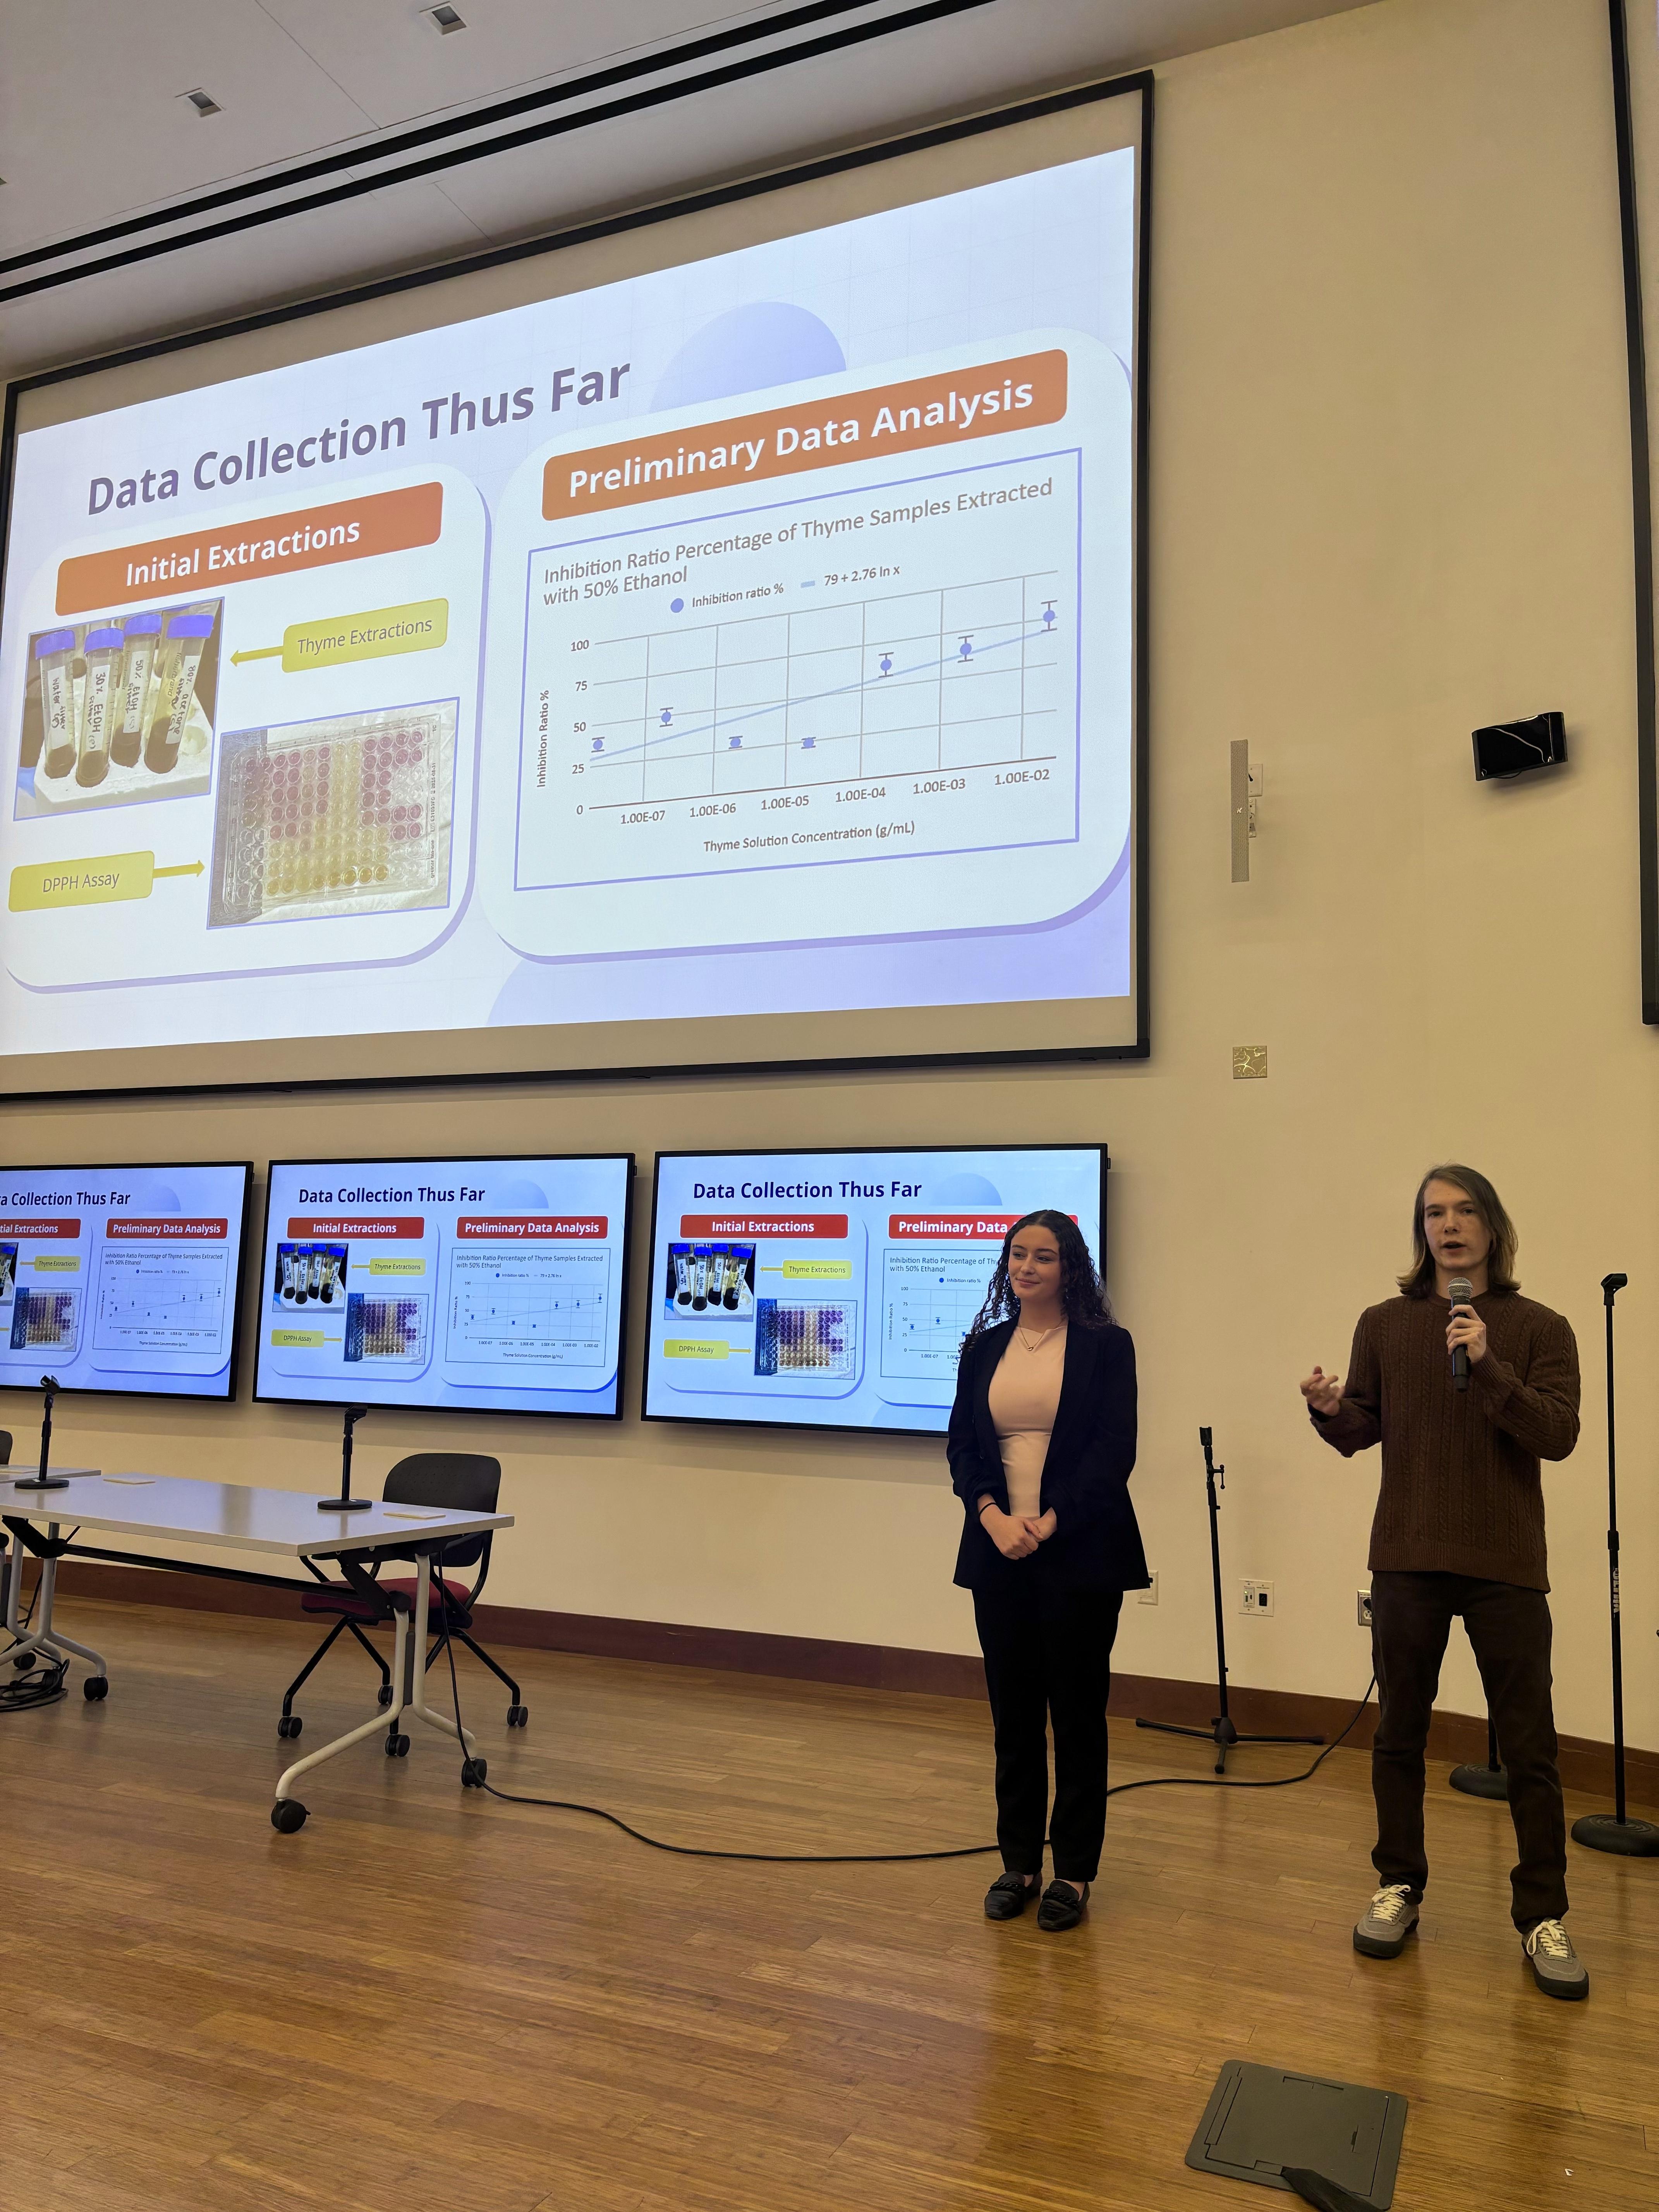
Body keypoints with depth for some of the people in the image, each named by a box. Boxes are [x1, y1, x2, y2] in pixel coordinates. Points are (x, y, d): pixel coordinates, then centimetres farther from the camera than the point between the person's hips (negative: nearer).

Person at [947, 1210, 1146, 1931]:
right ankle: (1019, 1863, 23)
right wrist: (995, 1516, -11)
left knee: (1077, 1711, 5)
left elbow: (1114, 1450, -8)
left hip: (1078, 1553, -3)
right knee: (1013, 1713, 10)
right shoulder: (983, 1348, 10)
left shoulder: (1105, 1345, -2)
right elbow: (961, 1444, 5)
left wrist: (1050, 1523, -16)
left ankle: (1074, 1871, 18)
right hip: (999, 1554, 4)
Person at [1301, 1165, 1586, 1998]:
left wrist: (1489, 1366, -23)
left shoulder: (1538, 1328, -1)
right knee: (1400, 1732, 12)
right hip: (1408, 1559, 2)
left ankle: (1543, 1916, 18)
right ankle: (1398, 1888, 26)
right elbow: (1361, 1434, 6)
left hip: (1505, 1565, -2)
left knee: (1528, 1746, 4)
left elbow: (1558, 1435, -11)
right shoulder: (1385, 1325, 4)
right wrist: (1329, 1409, -16)